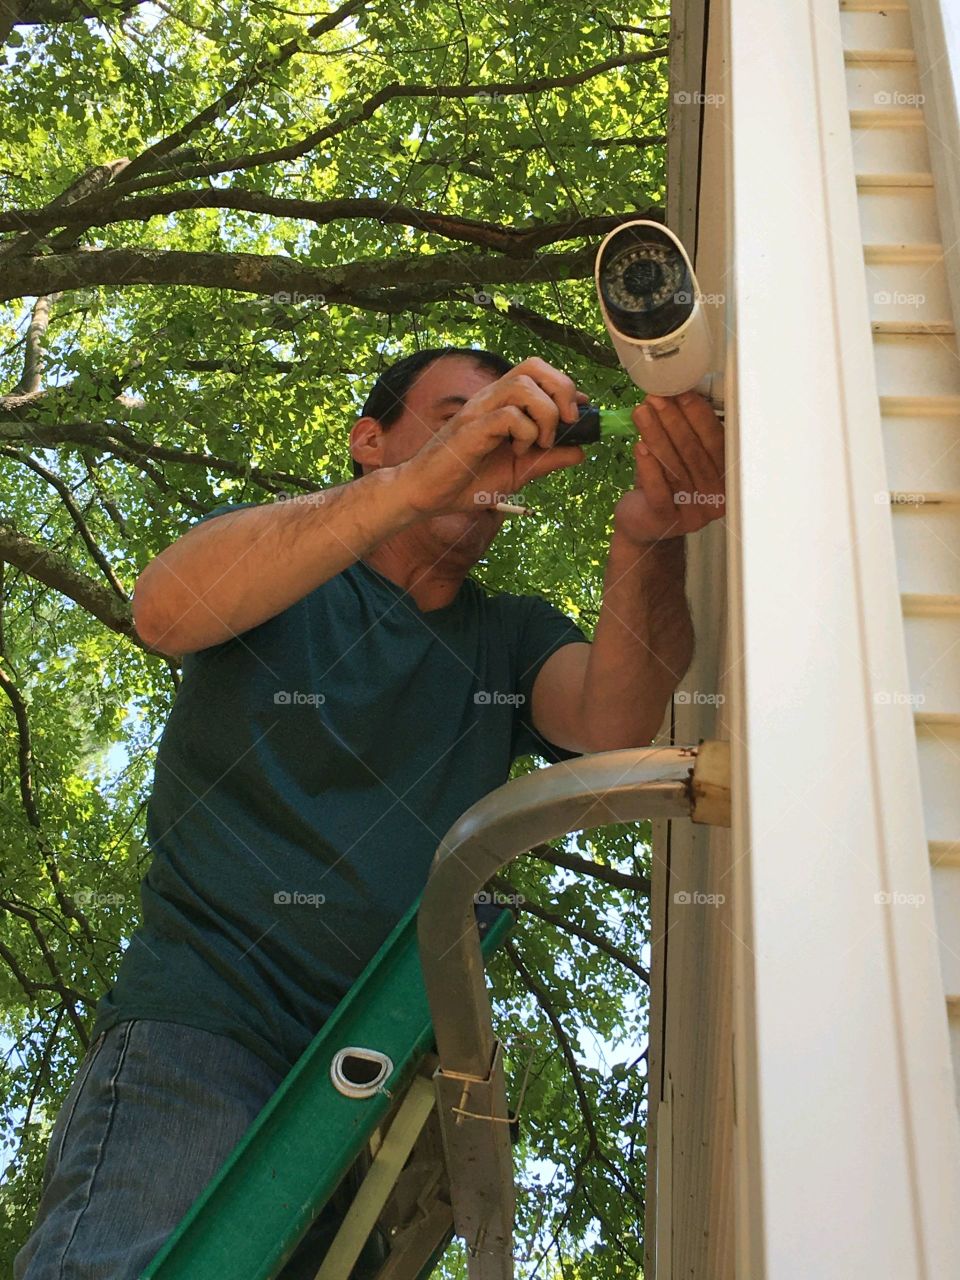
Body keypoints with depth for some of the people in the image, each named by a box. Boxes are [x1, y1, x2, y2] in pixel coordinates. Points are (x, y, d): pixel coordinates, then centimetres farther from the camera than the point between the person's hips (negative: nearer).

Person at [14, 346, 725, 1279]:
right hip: (202, 1030, -4)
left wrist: (645, 542, -28)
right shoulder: (272, 560, 7)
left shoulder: (513, 638, 15)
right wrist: (417, 485, -29)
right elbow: (167, 610, -18)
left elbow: (615, 721, -7)